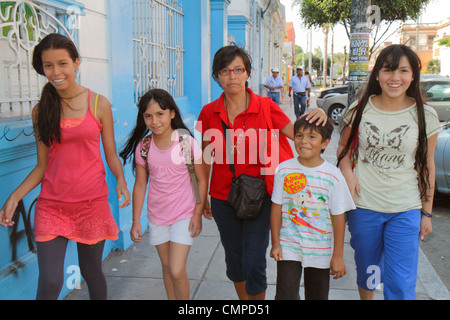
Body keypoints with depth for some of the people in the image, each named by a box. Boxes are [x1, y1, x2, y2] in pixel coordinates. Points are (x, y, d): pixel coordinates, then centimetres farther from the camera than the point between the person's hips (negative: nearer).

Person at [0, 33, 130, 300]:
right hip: (52, 205, 1)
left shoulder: (99, 104, -1)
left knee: (91, 271, 13)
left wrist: (121, 180, -16)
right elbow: (42, 165, 6)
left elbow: (111, 155, 2)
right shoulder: (41, 110, 4)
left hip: (92, 203, -1)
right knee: (50, 282, -4)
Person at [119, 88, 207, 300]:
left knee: (177, 271, -7)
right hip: (157, 216, 4)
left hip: (184, 215, -3)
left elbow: (201, 180, -5)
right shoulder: (143, 147, -5)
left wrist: (198, 213, -8)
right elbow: (140, 185, 2)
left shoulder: (187, 142, -14)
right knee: (166, 267, 16)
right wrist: (136, 221, 3)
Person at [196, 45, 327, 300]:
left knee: (254, 265, -4)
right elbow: (205, 159, 6)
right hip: (223, 198, 3)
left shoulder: (265, 106, -8)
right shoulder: (209, 112, -2)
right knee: (234, 260, 17)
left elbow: (298, 134, -8)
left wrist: (317, 117, -28)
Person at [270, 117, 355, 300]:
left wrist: (338, 255, -5)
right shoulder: (284, 169, -5)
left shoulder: (333, 176, -10)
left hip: (320, 251, 0)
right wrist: (275, 243, 1)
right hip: (288, 247, 0)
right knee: (285, 295, -3)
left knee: (318, 296, 14)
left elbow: (338, 217, -7)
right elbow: (277, 207, 1)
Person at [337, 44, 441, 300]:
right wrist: (348, 173, -9)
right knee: (367, 270, 19)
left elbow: (427, 166, 3)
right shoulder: (360, 109, -2)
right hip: (363, 205, 1)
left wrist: (427, 212, 3)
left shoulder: (426, 116, -3)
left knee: (401, 284, -2)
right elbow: (344, 148, 11)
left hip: (405, 211, -1)